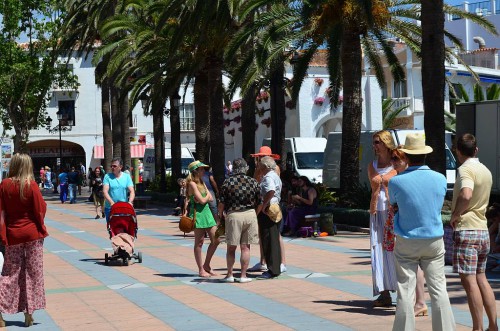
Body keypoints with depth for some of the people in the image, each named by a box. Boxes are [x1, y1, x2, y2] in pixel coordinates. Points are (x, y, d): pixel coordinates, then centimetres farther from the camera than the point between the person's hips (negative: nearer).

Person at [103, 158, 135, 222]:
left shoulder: (127, 176, 6)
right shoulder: (107, 176, 2)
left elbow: (132, 191, -2)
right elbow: (105, 191, -9)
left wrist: (130, 202, -22)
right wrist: (111, 202, -25)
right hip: (110, 208, -1)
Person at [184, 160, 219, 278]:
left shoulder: (202, 183, 16)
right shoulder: (192, 184, -10)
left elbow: (211, 198, 10)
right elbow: (202, 200, -16)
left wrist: (204, 198, -7)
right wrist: (207, 196, 3)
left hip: (206, 212, 8)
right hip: (198, 213, -8)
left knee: (215, 240, 5)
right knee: (199, 242, -2)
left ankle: (206, 265, 18)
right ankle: (201, 269, 4)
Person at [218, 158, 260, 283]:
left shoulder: (228, 182, -6)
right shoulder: (253, 182, 1)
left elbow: (222, 203, -5)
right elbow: (258, 201, 5)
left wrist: (220, 215, 11)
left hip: (233, 215, -2)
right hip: (250, 214, 2)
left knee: (231, 248, 9)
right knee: (245, 247, 7)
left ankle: (230, 275, 12)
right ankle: (243, 275, 8)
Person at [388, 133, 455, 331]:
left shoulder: (396, 182, -12)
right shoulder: (440, 179, -4)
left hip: (406, 242, -2)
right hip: (434, 240, 2)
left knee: (405, 292, 2)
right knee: (438, 289, 7)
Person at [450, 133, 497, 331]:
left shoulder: (465, 169, -13)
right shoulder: (486, 171, 13)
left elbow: (466, 195, -31)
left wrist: (455, 214, -17)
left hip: (466, 230, -8)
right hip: (483, 230, 8)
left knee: (469, 281, -6)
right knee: (481, 279, 15)